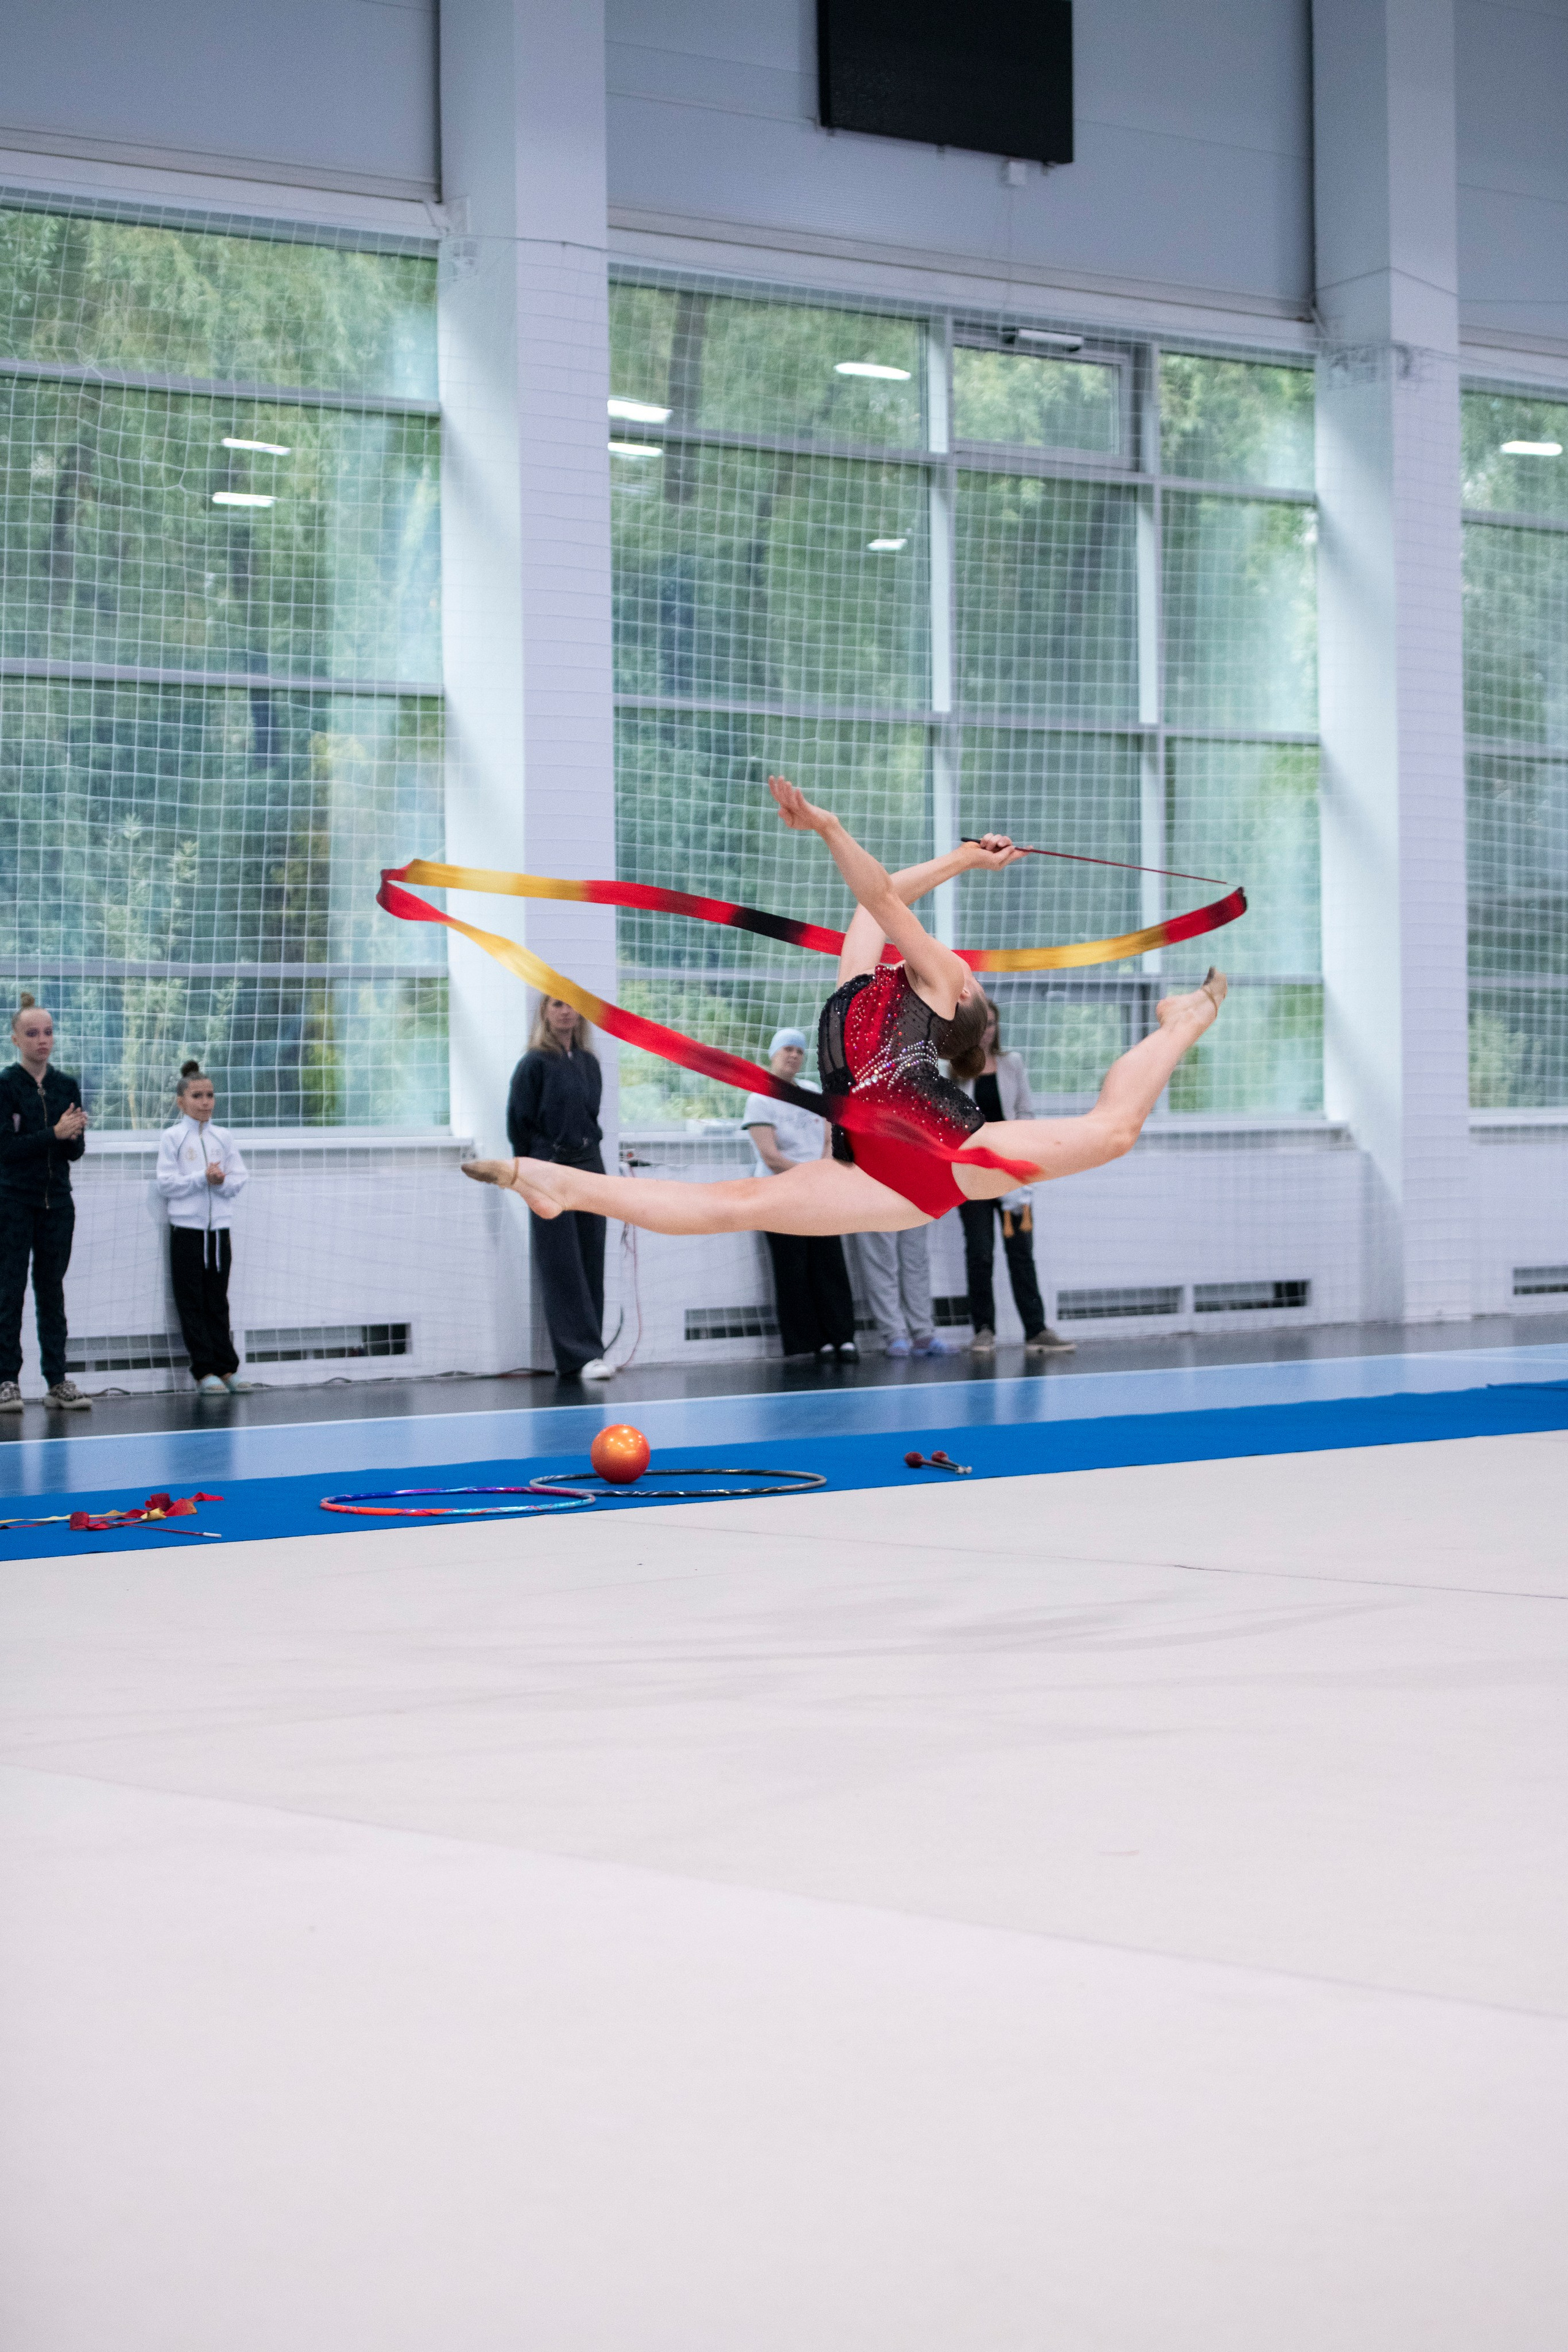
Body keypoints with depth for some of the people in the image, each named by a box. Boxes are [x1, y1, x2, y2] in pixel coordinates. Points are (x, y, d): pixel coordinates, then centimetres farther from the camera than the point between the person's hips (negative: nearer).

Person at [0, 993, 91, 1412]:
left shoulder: (66, 1086, 7)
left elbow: (76, 1152, 8)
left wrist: (74, 1136, -14)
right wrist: (55, 1133, -19)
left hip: (56, 1203, 4)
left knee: (51, 1290, 7)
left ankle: (57, 1381, 8)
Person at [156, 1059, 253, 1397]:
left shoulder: (223, 1137, 7)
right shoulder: (172, 1138, -2)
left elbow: (240, 1179, 4)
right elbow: (167, 1184, -8)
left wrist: (222, 1181, -15)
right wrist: (202, 1179, -16)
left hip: (219, 1227, 3)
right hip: (186, 1227, -3)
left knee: (218, 1300, 8)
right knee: (192, 1302, -1)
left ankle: (226, 1367, 10)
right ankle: (204, 1371, 2)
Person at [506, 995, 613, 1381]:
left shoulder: (589, 1063, 12)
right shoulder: (535, 1064, -5)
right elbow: (519, 1125, -5)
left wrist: (589, 1153, 10)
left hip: (589, 1168, 6)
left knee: (591, 1267, 4)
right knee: (563, 1269, -7)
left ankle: (587, 1354, 8)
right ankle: (581, 1356, -11)